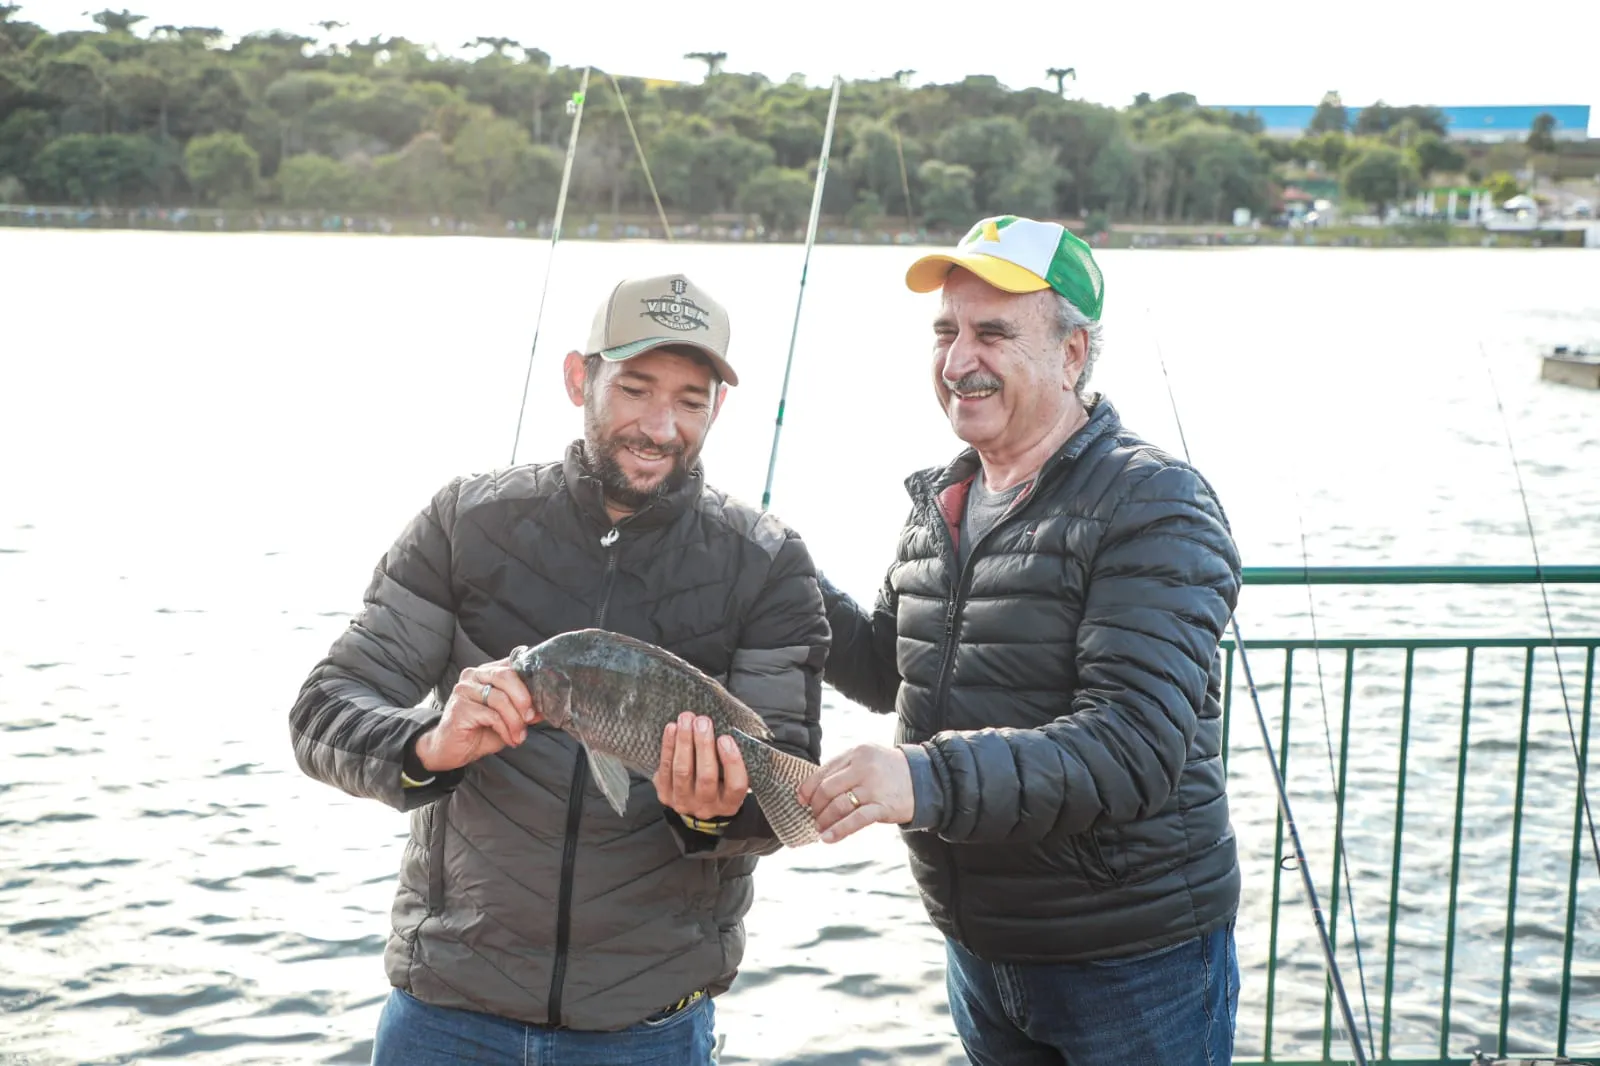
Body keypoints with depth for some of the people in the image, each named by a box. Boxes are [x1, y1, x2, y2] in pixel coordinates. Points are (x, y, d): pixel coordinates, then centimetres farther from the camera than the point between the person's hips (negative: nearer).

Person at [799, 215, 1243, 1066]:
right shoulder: (940, 502, 7)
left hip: (1135, 967, -6)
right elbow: (888, 672, 20)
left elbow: (1136, 747, -27)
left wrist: (929, 778, -38)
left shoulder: (1156, 509, -17)